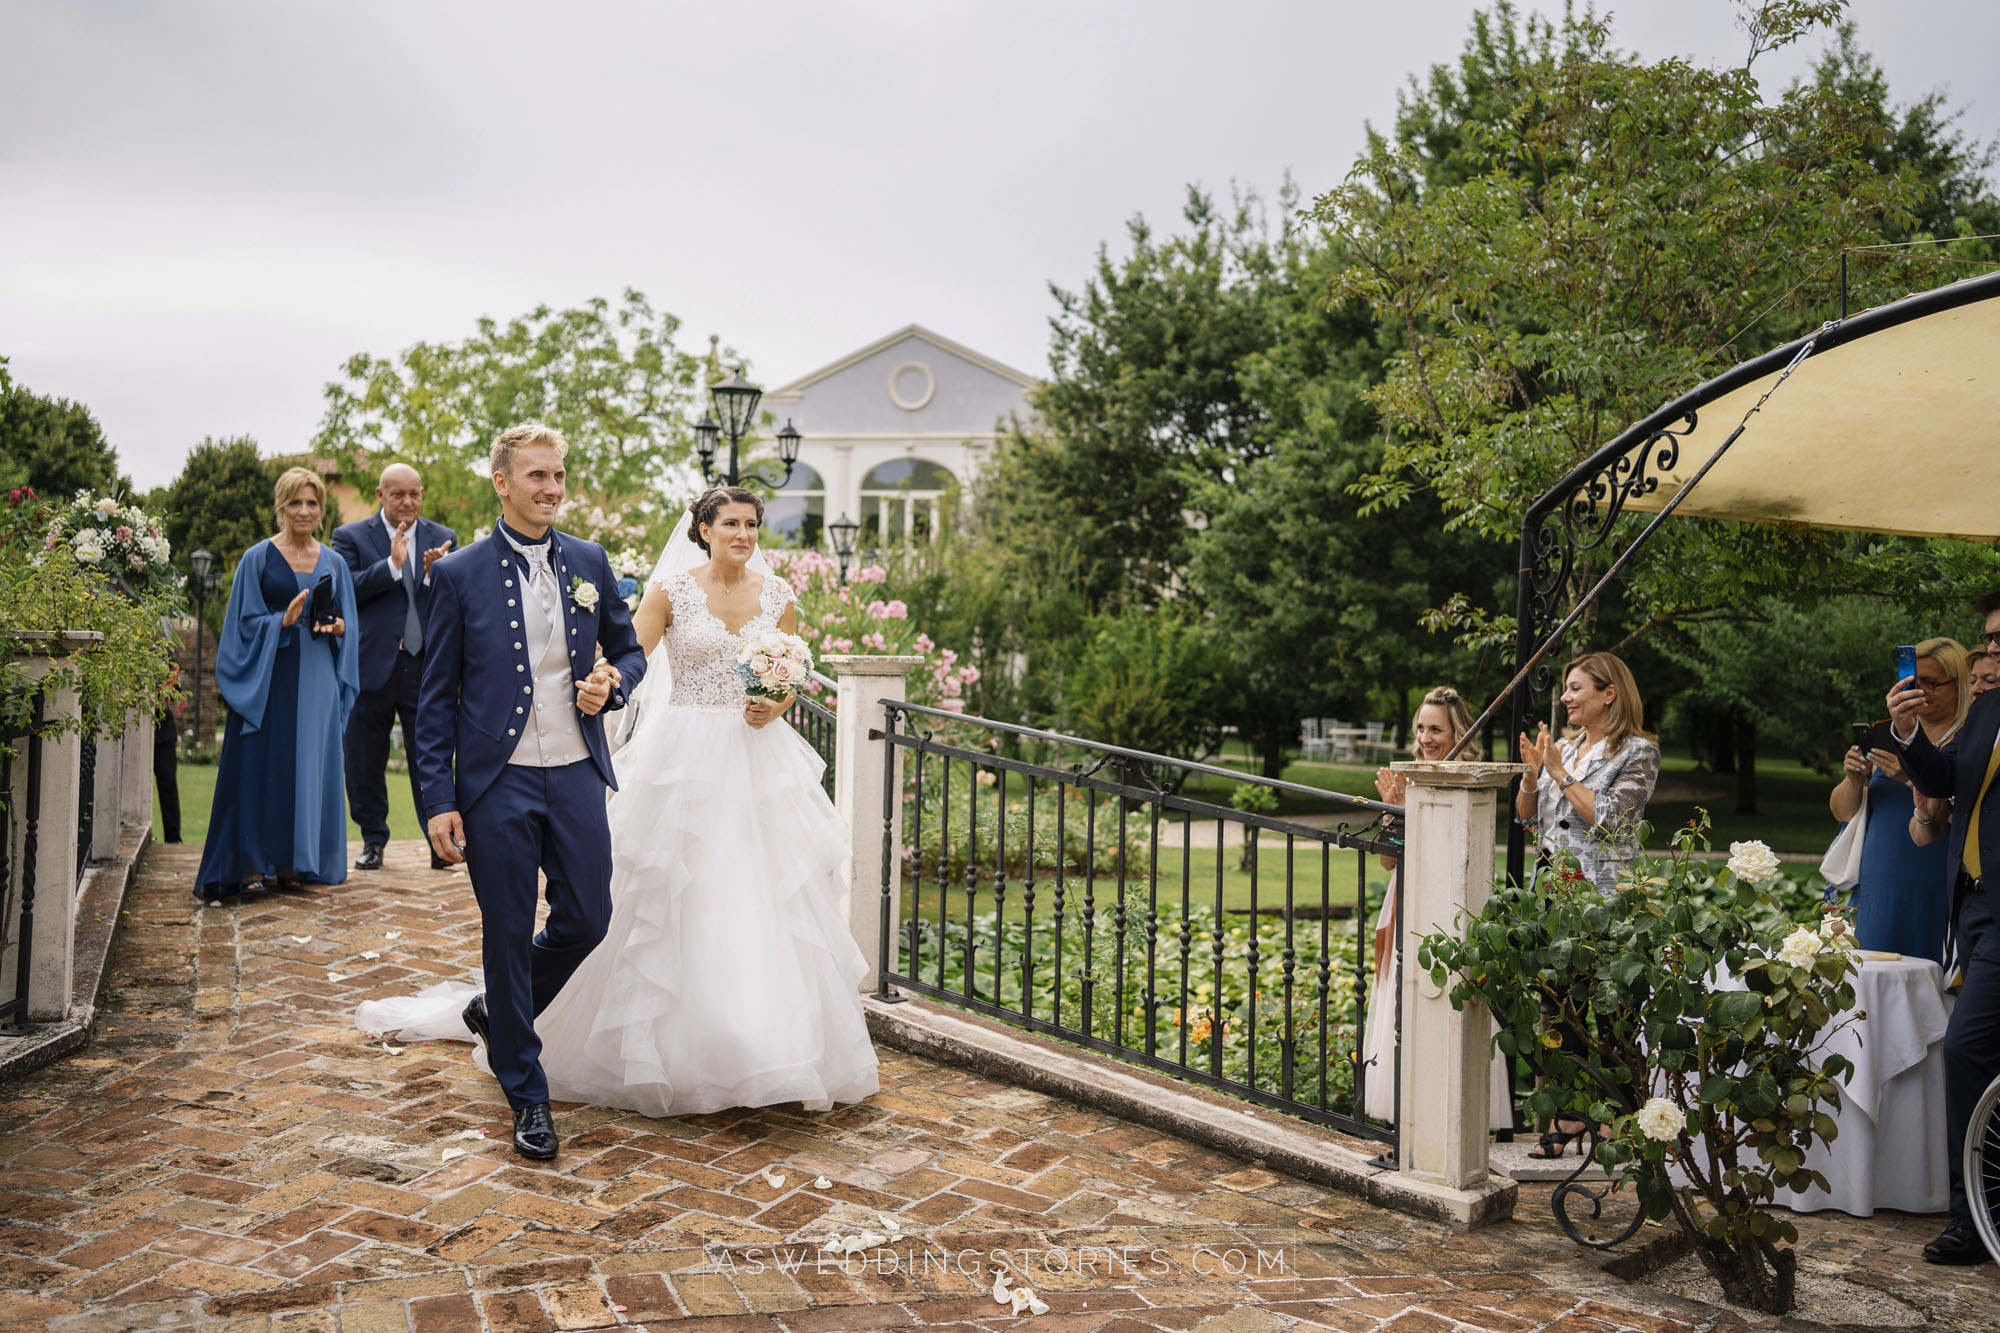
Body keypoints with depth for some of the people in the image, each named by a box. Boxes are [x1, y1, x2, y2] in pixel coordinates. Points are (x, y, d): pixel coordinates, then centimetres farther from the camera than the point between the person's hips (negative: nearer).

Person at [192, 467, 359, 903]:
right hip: (269, 678, -3)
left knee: (310, 768, 4)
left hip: (317, 681, 3)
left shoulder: (334, 563, 11)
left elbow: (348, 625, 14)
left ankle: (293, 864, 12)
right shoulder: (258, 559, 2)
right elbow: (245, 623, -1)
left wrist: (334, 626, -8)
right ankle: (252, 865, 4)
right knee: (262, 769, -3)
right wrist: (284, 620, -17)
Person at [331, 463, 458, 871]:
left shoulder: (442, 539, 8)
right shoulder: (351, 536, 3)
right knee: (366, 761, 10)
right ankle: (373, 841, 26)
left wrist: (434, 573, -17)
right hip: (371, 665, 0)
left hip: (424, 665, 0)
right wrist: (391, 565, -20)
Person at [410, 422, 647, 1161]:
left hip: (576, 775, 4)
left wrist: (613, 680, -7)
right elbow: (435, 698, -2)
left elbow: (629, 650, 17)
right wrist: (437, 799, -7)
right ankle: (526, 1094, 20)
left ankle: (497, 1010, 37)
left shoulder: (589, 561, 6)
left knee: (587, 918, 7)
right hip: (497, 783, -3)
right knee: (508, 935, 4)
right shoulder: (459, 573, -3)